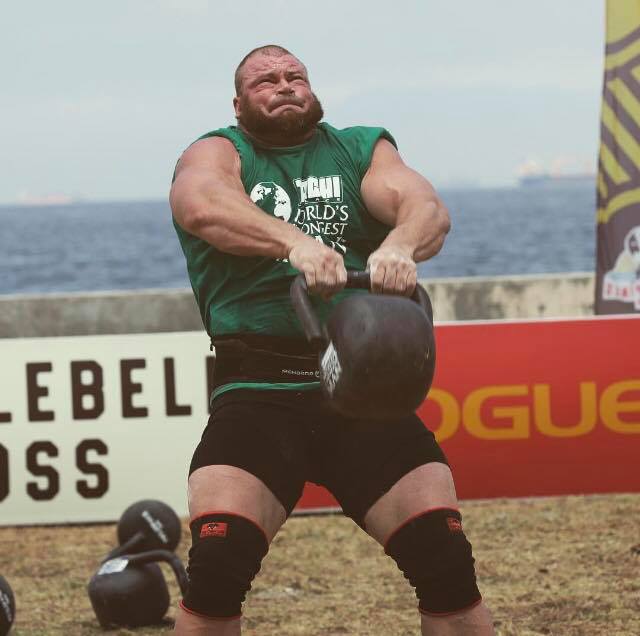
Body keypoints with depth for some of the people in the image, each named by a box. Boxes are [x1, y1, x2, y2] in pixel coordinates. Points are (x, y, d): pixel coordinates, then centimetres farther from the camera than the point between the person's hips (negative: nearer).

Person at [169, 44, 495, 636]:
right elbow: (201, 205, -15)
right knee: (217, 564, -19)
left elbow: (428, 207, -3)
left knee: (445, 559, -8)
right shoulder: (218, 153, 10)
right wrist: (295, 242, -33)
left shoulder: (361, 149, 17)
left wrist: (401, 246, -28)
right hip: (258, 393, -2)